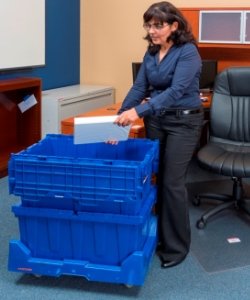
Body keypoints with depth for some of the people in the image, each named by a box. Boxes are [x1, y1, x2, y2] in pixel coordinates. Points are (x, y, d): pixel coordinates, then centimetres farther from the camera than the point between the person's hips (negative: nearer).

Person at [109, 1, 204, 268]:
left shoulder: (188, 52, -17)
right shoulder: (151, 54, 5)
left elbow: (176, 90, -29)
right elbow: (139, 88, 4)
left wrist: (137, 112, -38)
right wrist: (120, 118, -9)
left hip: (183, 121, -7)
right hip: (155, 119, 7)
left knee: (172, 182, -6)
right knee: (154, 178, 10)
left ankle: (176, 246, 7)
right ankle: (157, 234, 25)